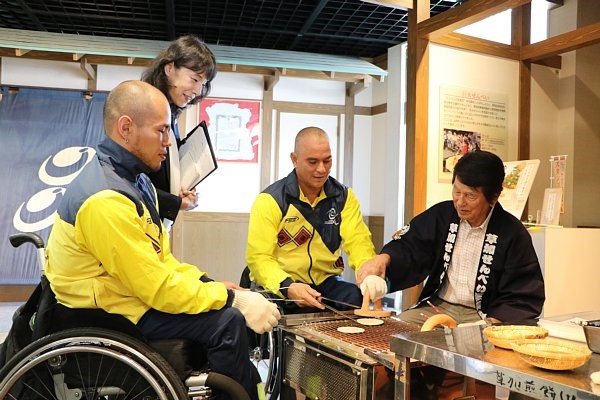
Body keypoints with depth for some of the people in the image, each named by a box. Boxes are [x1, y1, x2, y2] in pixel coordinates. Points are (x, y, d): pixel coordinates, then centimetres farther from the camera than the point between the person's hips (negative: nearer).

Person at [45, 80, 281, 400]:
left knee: (224, 308, 8)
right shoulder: (106, 199, -26)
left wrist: (212, 285, -2)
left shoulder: (134, 178, 6)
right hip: (109, 315, -10)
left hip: (132, 290, 10)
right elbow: (159, 289, -25)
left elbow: (161, 258, 10)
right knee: (229, 323, -19)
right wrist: (234, 298, -18)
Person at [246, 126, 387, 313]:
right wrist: (288, 288, -33)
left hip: (326, 282, 3)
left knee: (359, 298, -27)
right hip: (280, 286, -3)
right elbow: (259, 257, -14)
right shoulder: (270, 200, -8)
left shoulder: (344, 196, 5)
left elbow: (358, 241, -7)